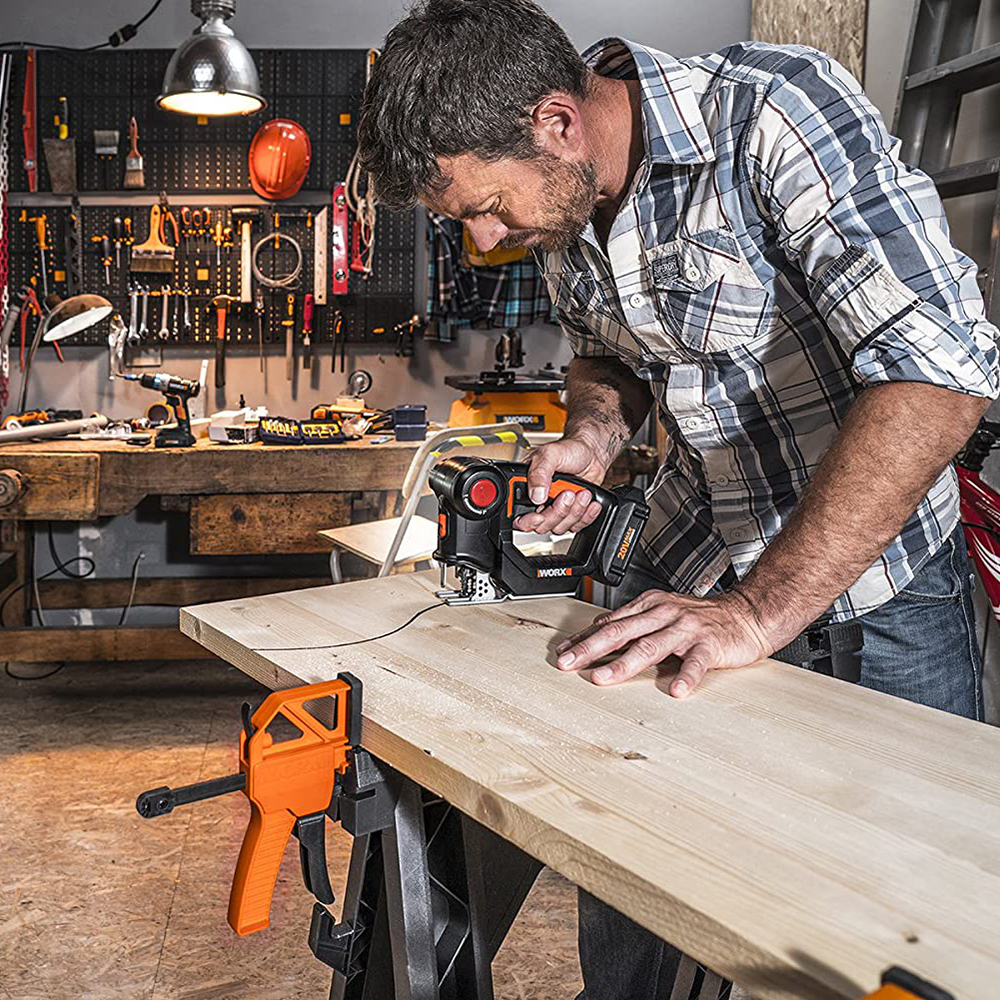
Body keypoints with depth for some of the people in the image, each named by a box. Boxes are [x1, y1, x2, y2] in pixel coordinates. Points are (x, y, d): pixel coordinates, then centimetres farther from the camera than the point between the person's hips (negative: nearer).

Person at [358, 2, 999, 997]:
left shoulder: (773, 111, -26)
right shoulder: (559, 202, -4)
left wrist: (759, 609, -35)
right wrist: (591, 435, -9)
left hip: (874, 570, -5)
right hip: (696, 553, 6)